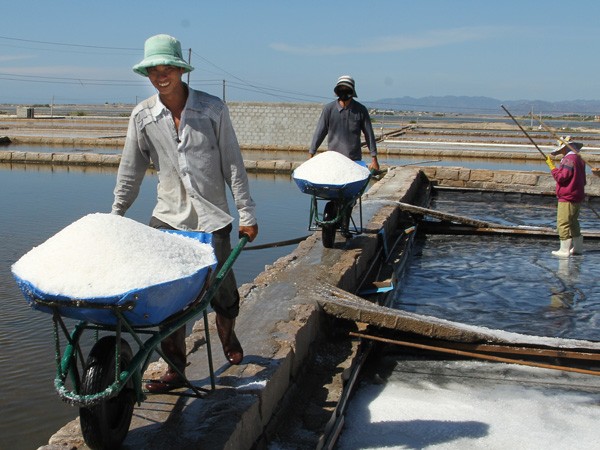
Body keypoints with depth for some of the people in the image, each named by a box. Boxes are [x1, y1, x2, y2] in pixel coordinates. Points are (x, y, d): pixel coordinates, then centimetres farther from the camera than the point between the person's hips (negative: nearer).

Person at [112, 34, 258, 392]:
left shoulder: (213, 108, -5)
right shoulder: (143, 116, 1)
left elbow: (233, 163, -2)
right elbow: (131, 171, 9)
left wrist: (247, 213, -3)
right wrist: (115, 216, 11)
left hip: (212, 217, -2)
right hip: (167, 218, 2)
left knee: (224, 292, 4)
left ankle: (228, 336, 37)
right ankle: (176, 368, 12)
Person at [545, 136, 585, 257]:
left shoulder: (569, 159, -17)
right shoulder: (579, 159, 15)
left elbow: (561, 177, -20)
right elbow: (582, 180, 21)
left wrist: (551, 166, -12)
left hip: (567, 199, -10)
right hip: (577, 196, 10)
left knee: (563, 223, -8)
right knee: (573, 222, 19)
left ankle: (564, 250, -9)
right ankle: (578, 247, 26)